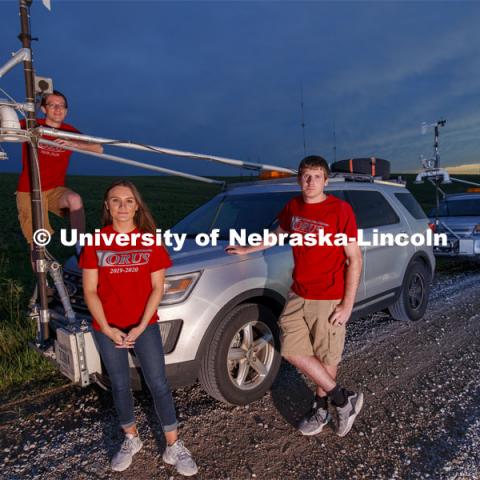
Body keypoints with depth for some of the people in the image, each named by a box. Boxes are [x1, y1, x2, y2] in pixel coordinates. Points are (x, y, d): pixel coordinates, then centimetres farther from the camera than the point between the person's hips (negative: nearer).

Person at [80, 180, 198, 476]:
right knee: (120, 385, 15)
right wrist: (107, 329, -11)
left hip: (145, 325, -1)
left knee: (159, 385, 1)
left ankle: (174, 446, 16)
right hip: (108, 329, 2)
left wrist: (141, 326, -13)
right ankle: (131, 440, 35)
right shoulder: (96, 242, -3)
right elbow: (90, 291, -2)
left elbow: (157, 288, -4)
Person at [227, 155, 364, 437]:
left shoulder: (340, 210, -12)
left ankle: (321, 410, 31)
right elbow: (279, 234, 24)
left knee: (327, 358, 6)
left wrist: (347, 305, -15)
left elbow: (355, 259, -11)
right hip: (298, 295, 6)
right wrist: (247, 249, 28)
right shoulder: (293, 207, 4)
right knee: (292, 350, 6)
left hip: (329, 299, -6)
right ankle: (344, 400, 23)